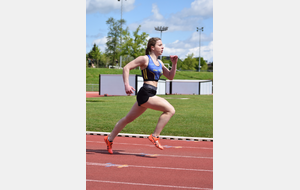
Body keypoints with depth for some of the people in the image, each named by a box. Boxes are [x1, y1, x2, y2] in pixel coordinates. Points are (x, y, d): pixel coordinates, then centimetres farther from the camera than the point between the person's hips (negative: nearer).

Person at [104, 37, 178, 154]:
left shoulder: (159, 63, 18)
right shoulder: (145, 59, -5)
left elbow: (170, 77, 21)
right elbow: (126, 68, -8)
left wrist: (174, 64, 7)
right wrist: (126, 85, -18)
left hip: (150, 95, 9)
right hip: (145, 93, -9)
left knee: (129, 118, 17)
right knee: (170, 110, -18)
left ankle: (109, 139, 29)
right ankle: (155, 136, -13)